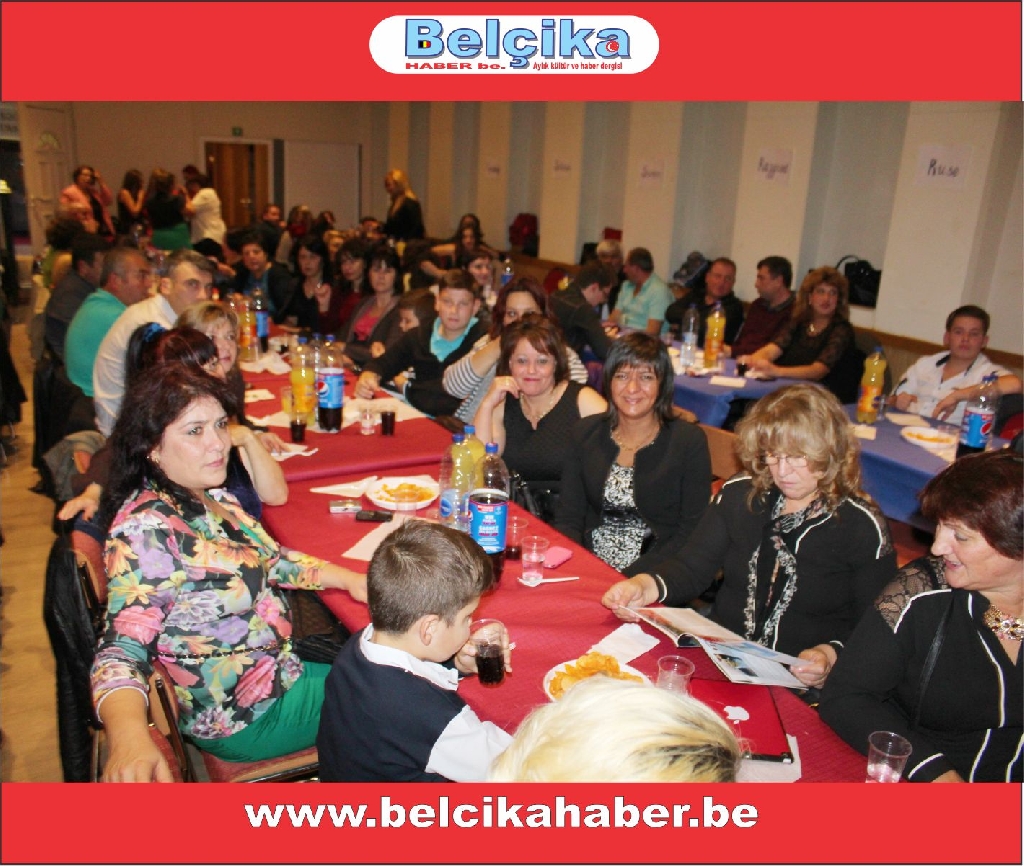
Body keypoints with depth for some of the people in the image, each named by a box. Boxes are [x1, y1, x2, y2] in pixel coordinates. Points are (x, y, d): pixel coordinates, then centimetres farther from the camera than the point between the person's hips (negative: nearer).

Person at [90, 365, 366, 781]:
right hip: (247, 718, -8)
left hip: (281, 666, 8)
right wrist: (130, 737, -53)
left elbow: (270, 559, 10)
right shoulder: (145, 532, -28)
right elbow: (122, 652, -34)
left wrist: (349, 579, -3)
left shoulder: (211, 497, -1)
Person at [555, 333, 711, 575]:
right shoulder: (586, 434, 7)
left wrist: (629, 577, -16)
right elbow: (568, 519, 7)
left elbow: (692, 534, -5)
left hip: (652, 578, -2)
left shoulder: (690, 441, -2)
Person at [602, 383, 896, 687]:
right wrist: (645, 587, -15)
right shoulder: (740, 494, 6)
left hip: (798, 687, -3)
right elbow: (693, 567, 5)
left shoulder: (863, 528, -4)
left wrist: (831, 655, -19)